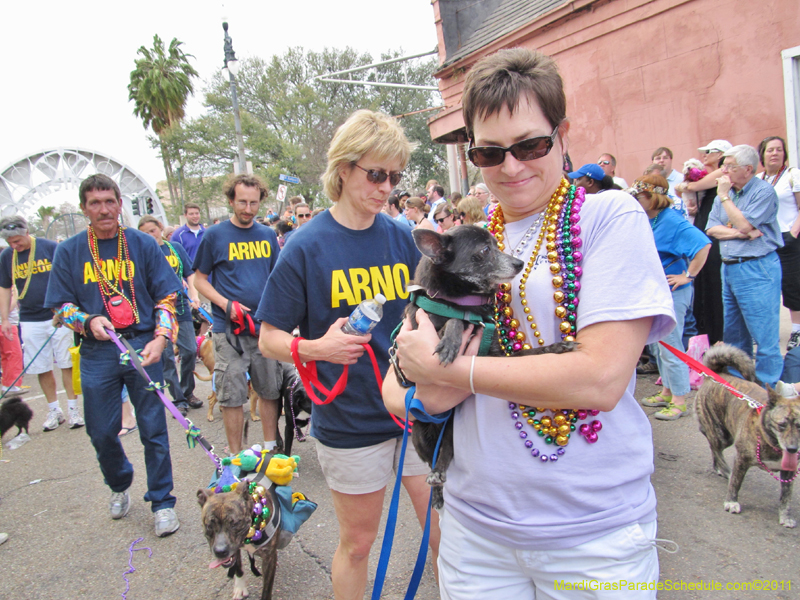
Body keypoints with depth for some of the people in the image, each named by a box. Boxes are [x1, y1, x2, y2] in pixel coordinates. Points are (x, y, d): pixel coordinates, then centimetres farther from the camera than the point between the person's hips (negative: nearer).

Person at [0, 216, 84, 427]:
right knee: (41, 368, 6)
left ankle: (73, 409, 10)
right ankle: (54, 411, 19)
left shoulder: (50, 247, -5)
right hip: (29, 321, 3)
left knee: (67, 364, 1)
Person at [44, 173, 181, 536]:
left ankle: (162, 501, 18)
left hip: (143, 347, -1)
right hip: (97, 353, 2)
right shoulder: (68, 252, 5)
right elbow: (61, 306, 8)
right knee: (101, 432, 11)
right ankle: (119, 486, 39)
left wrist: (160, 338, -12)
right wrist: (88, 321, -13)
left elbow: (166, 296, 2)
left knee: (153, 430, 2)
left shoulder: (142, 244, 2)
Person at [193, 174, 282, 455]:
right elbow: (200, 279, 2)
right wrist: (226, 304, -13)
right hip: (229, 329, -3)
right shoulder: (214, 235, -1)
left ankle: (270, 446, 26)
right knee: (232, 395, 2)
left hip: (265, 326, 3)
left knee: (269, 390, 10)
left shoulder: (268, 235, 9)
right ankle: (236, 456, 15)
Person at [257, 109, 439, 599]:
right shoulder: (308, 246, -9)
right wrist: (318, 348, -25)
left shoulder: (402, 237, 2)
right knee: (358, 542, 14)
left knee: (447, 528, 12)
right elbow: (269, 339, -6)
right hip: (350, 421, -3)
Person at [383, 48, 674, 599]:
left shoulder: (611, 217, -9)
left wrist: (445, 367, -15)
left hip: (593, 531, -3)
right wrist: (426, 396, -16)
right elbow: (396, 384, 7)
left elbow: (601, 378, -20)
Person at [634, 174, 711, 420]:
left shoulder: (672, 221, -18)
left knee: (670, 347, -3)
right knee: (656, 346, 17)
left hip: (670, 293, -9)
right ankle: (667, 392, 31)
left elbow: (703, 244, -27)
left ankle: (680, 402, 8)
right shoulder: (646, 221, 8)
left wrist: (688, 276, -23)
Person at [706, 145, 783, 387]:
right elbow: (711, 229, 5)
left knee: (764, 335, -5)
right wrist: (740, 233, -11)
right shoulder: (725, 192, 13)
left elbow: (744, 225, -18)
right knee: (733, 333, 16)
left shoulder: (764, 191, -8)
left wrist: (725, 197, -10)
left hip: (756, 269, -8)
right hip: (729, 268, 8)